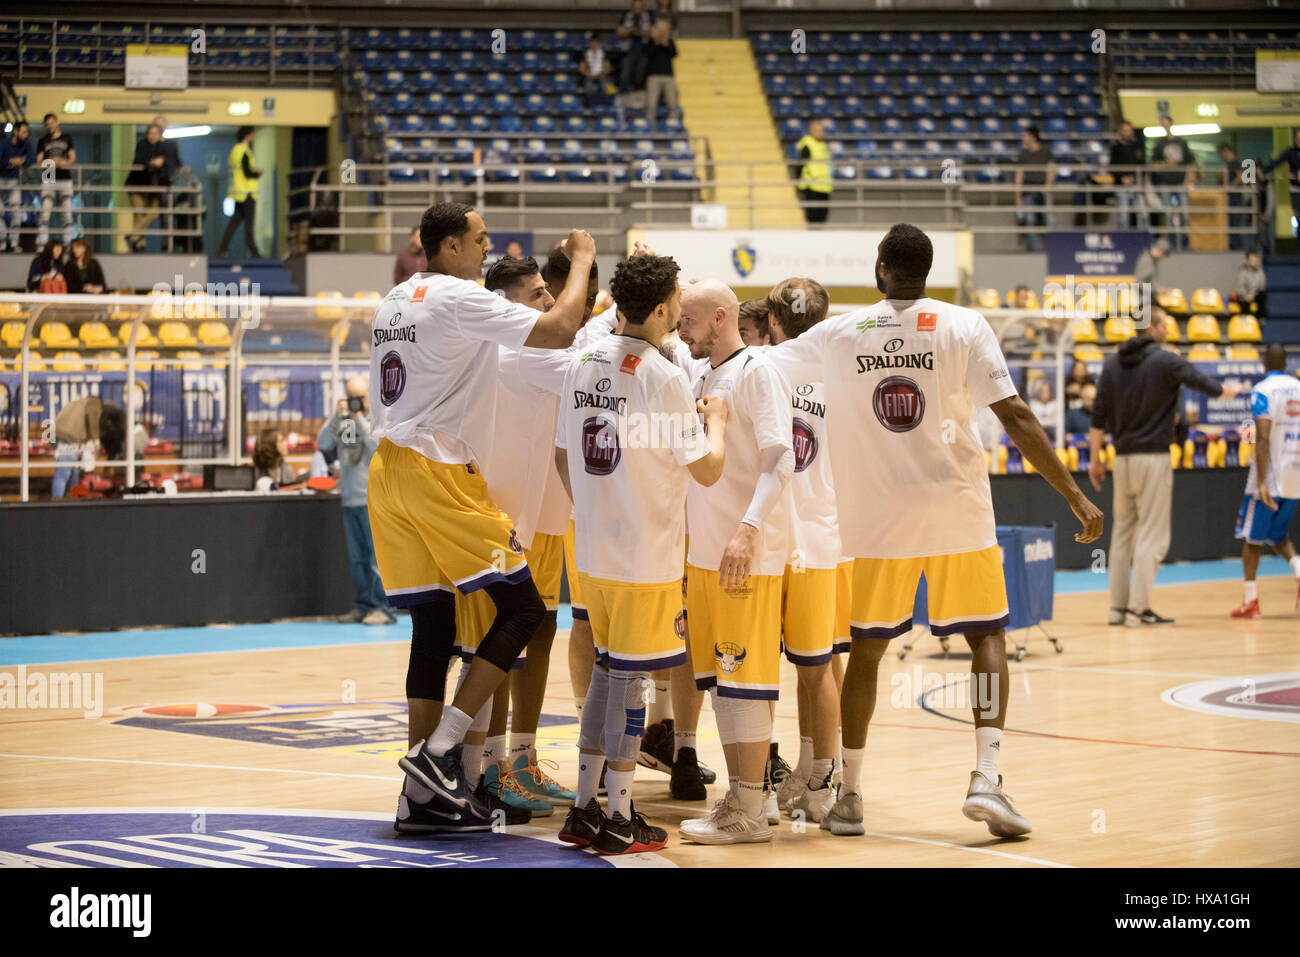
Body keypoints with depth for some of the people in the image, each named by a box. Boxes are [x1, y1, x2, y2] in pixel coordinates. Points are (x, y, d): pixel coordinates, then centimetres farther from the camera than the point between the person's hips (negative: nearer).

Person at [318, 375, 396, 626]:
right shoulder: (344, 423, 12)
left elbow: (377, 447, -17)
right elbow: (323, 444, 3)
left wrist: (360, 419, -15)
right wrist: (337, 415, -4)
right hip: (349, 500, 6)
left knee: (377, 555, -8)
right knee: (356, 558, 9)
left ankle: (382, 608, -6)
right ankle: (362, 606, 15)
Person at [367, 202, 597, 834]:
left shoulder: (393, 304, 18)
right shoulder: (459, 298, -10)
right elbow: (558, 331, -18)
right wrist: (581, 262, -3)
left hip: (389, 468, 9)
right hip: (440, 471, -9)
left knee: (433, 628, 9)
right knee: (522, 608, -2)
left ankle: (423, 796, 7)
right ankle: (438, 751, -10)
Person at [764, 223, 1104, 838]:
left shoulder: (838, 334, 0)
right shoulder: (964, 326, -5)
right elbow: (1015, 418, -10)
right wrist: (1074, 495, -7)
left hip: (876, 521, 2)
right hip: (957, 512, -2)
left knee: (866, 649, 12)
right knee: (986, 637, 9)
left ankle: (847, 796, 15)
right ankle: (986, 778, -6)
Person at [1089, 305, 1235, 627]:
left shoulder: (1112, 364, 8)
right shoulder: (1165, 361, -7)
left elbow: (1099, 416, 7)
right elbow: (1203, 383, -3)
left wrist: (1095, 458, 12)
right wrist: (1228, 392, 18)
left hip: (1122, 458, 6)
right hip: (1153, 457, -6)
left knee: (1122, 534, 12)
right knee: (1152, 536, -3)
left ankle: (1118, 606, 12)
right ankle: (1139, 608, -7)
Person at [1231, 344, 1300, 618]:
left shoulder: (1263, 390, -10)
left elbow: (1263, 438, -18)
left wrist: (1261, 483, -21)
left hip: (1270, 474, -6)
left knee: (1251, 536, 7)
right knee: (1277, 534, 20)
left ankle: (1251, 600, 5)